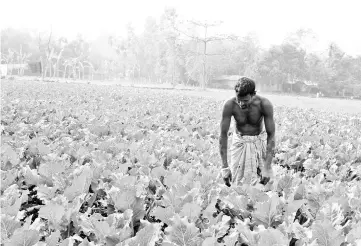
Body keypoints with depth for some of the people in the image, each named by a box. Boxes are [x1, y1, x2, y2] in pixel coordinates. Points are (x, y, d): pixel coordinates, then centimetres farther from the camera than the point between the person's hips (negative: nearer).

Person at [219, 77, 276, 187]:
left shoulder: (265, 104, -25)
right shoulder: (229, 105, -24)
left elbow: (271, 135, -21)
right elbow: (223, 135, -19)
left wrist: (267, 168, -25)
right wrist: (224, 166, -21)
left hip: (260, 142, 0)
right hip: (239, 142, 0)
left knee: (264, 182, -8)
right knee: (238, 183, -7)